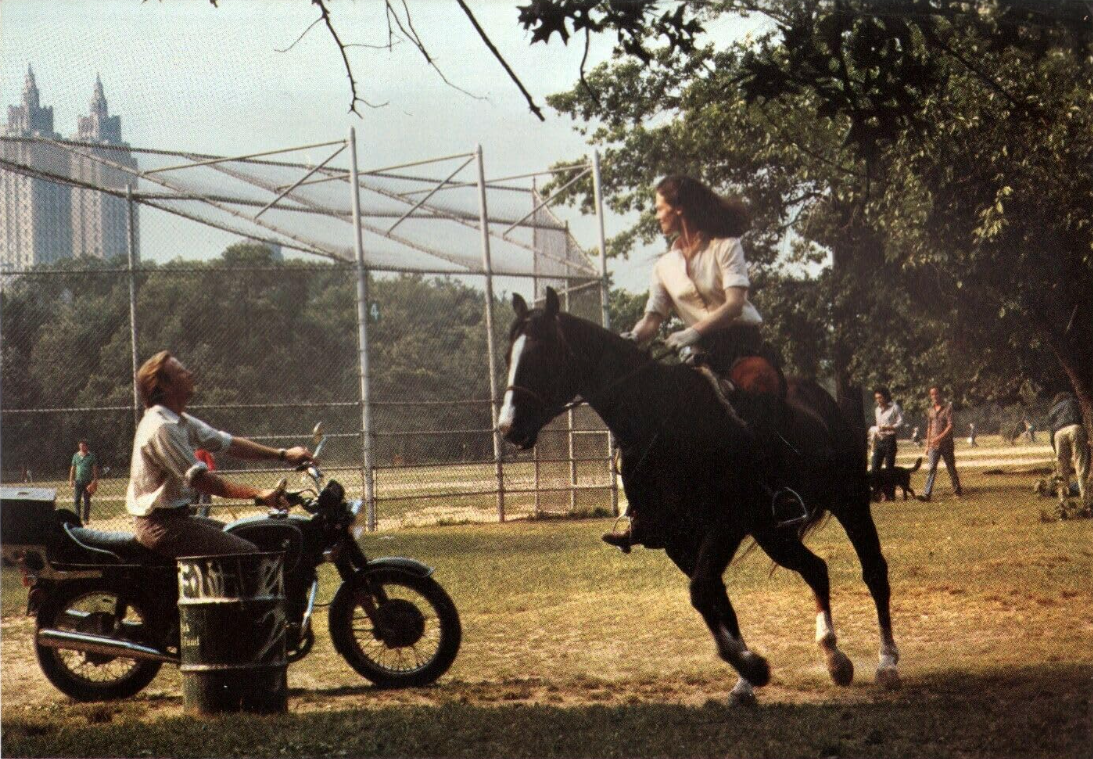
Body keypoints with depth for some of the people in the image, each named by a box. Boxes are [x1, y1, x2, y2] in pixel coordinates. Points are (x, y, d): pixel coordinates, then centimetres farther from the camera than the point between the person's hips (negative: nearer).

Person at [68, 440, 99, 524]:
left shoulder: (91, 456, 1)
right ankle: (77, 517, 8)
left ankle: (86, 518, 9)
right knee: (76, 500, -3)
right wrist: (71, 480, 9)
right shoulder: (76, 455, 9)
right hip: (78, 481, 2)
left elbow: (95, 469, 1)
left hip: (88, 481, -2)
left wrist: (95, 481, -7)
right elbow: (73, 468, 14)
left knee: (86, 501, 2)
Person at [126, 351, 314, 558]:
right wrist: (257, 494, -25)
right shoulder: (160, 428, -20)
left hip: (178, 516, 10)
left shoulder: (181, 422, 12)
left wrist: (282, 454, 8)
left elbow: (227, 443, 15)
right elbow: (200, 479, -24)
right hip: (161, 524, -10)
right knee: (246, 553, -16)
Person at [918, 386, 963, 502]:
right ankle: (926, 494, -15)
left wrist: (940, 437, -24)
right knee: (931, 469, -7)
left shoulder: (948, 408, -5)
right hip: (933, 445, 4)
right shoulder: (930, 410, 12)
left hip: (946, 444, -4)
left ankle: (957, 490, 22)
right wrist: (927, 445, 14)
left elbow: (950, 425, -13)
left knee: (951, 468, 7)